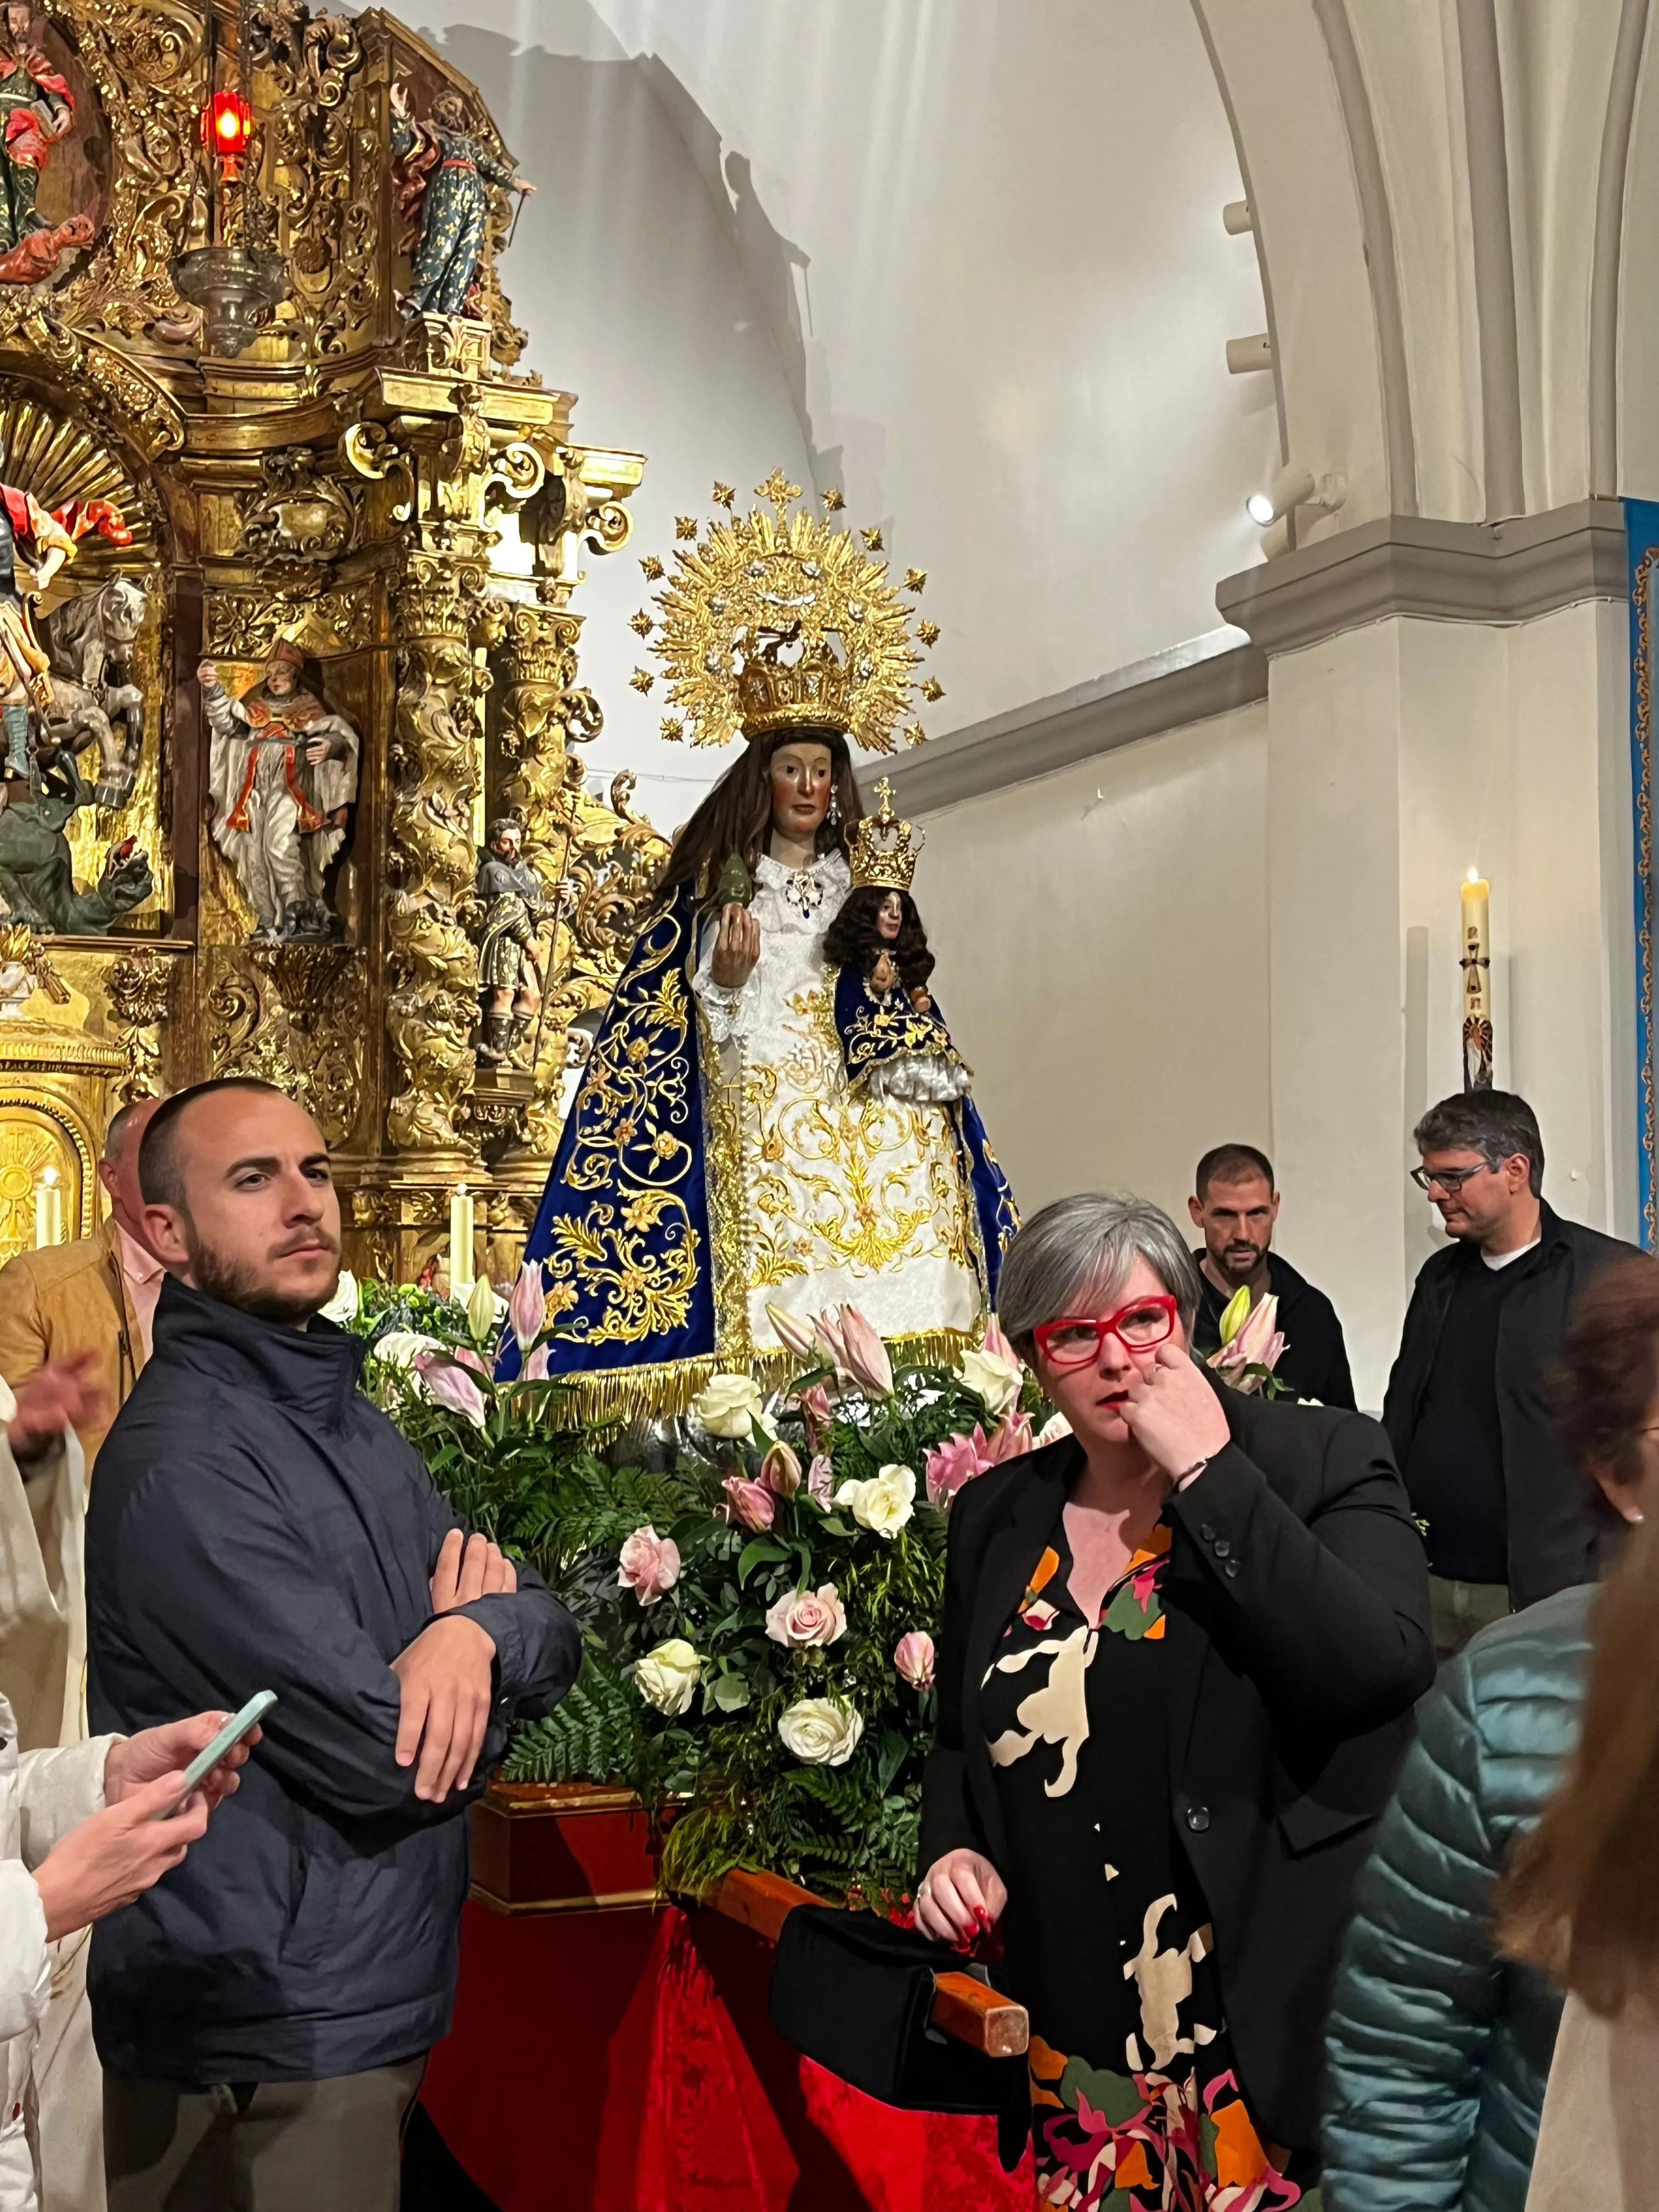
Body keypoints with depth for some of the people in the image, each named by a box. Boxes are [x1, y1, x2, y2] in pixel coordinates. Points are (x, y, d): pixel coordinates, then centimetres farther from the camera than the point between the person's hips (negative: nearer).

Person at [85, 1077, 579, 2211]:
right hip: (271, 2045, -8)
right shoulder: (186, 1460, -21)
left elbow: (554, 1637, 3)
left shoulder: (349, 1417, 10)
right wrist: (470, 1633, -5)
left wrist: (481, 1635, -19)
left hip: (384, 1997, 8)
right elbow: (385, 1758, -25)